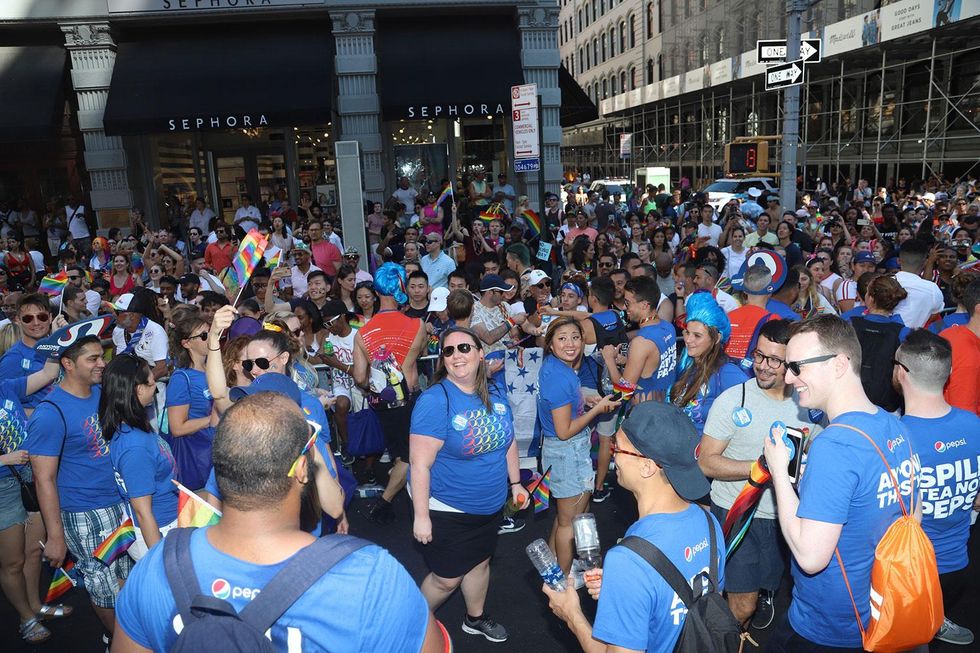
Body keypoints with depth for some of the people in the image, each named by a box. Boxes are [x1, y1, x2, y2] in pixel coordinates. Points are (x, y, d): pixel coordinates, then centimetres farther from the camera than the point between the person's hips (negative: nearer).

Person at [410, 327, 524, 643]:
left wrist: (515, 483, 13)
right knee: (447, 579, 8)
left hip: (489, 505, 6)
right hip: (447, 509, -6)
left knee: (480, 562, 24)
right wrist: (421, 516, -22)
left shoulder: (495, 395, -4)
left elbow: (508, 442, 11)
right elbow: (420, 465, -24)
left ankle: (475, 618, 50)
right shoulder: (434, 401, -25)